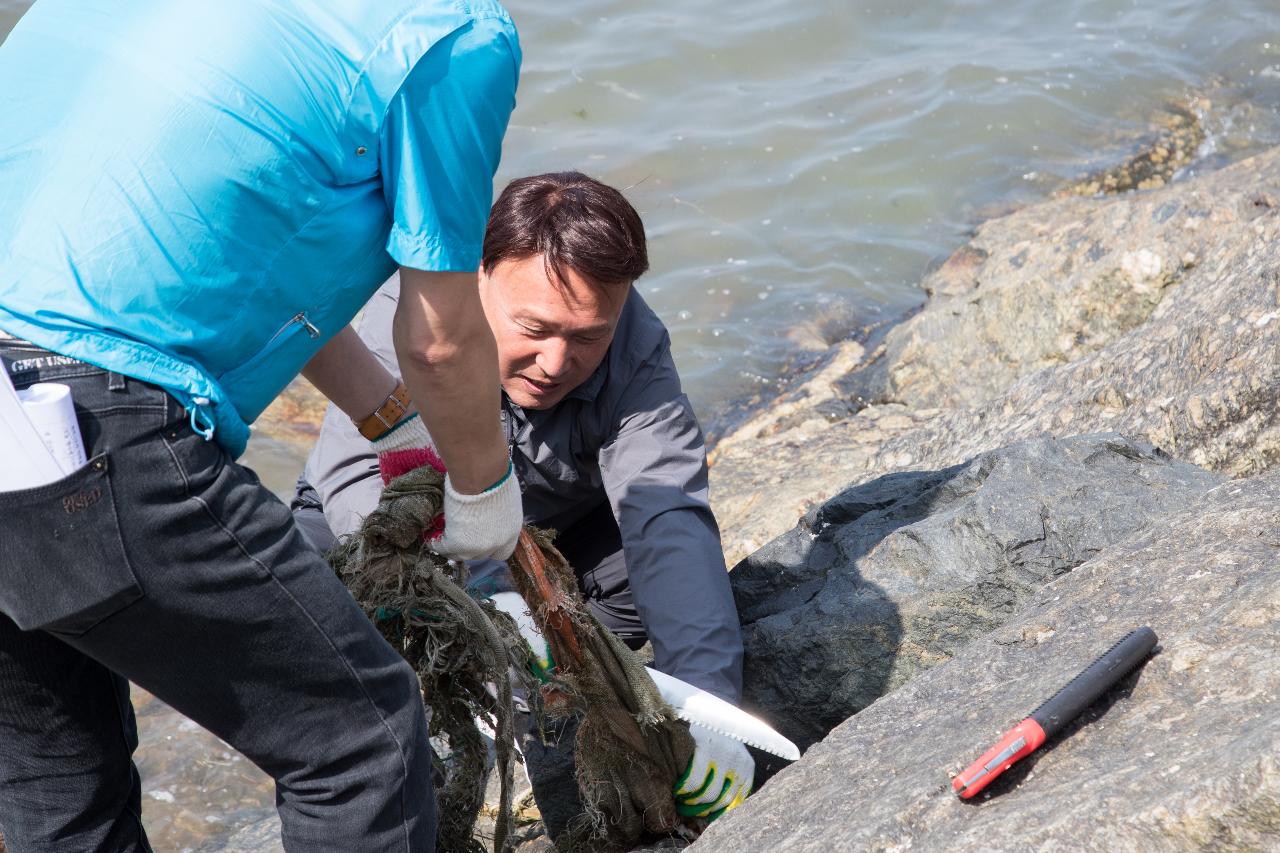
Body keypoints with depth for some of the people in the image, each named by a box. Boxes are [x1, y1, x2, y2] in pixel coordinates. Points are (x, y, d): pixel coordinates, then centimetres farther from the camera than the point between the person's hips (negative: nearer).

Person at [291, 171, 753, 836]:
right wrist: (498, 606, -63)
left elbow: (668, 519, -40)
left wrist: (707, 700, -54)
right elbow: (357, 475, -47)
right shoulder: (407, 314, -34)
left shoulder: (636, 350, -28)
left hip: (556, 527, 2)